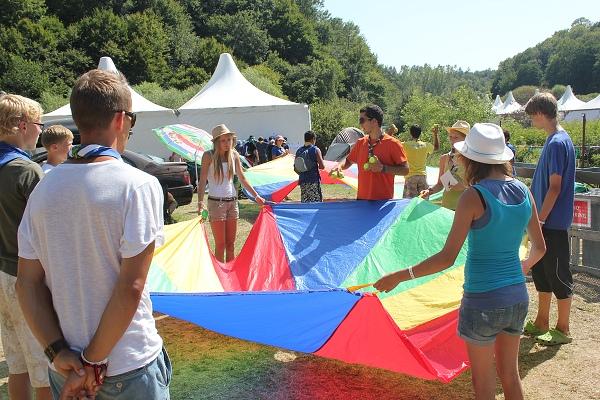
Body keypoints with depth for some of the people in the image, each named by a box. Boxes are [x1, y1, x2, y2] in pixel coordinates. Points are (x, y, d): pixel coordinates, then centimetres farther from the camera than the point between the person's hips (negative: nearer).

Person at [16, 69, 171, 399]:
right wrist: (94, 361, -12)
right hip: (129, 371, -4)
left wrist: (57, 351, -4)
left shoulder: (44, 189, -1)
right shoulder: (139, 185, -17)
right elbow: (130, 287, -20)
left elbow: (27, 283, -2)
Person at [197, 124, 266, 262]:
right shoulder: (209, 156, -7)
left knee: (231, 244, 9)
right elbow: (202, 181, -12)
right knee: (220, 245, -1)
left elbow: (242, 179, 12)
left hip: (232, 202, 4)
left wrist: (256, 196, 13)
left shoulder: (234, 155, 5)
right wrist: (200, 202, -26)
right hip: (216, 203, -4)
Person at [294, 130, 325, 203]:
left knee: (304, 202, 10)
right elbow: (322, 166, -11)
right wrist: (317, 166, 10)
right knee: (316, 202, -2)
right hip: (314, 180, -5)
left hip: (303, 181, 5)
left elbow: (295, 168, 9)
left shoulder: (299, 151, 8)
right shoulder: (315, 150, -6)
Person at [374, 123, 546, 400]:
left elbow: (447, 258, -21)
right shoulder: (524, 192, 0)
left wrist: (399, 276, -14)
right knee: (510, 374, 24)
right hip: (517, 298, 6)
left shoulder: (474, 196, -18)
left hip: (482, 302, -6)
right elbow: (539, 247, 11)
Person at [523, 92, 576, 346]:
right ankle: (542, 323, 29)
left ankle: (563, 329, 17)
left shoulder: (558, 143, -18)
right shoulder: (554, 140, 11)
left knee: (559, 276, 3)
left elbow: (555, 187, -20)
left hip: (553, 223, -10)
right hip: (546, 221, 10)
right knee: (541, 271, 16)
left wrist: (540, 220, -18)